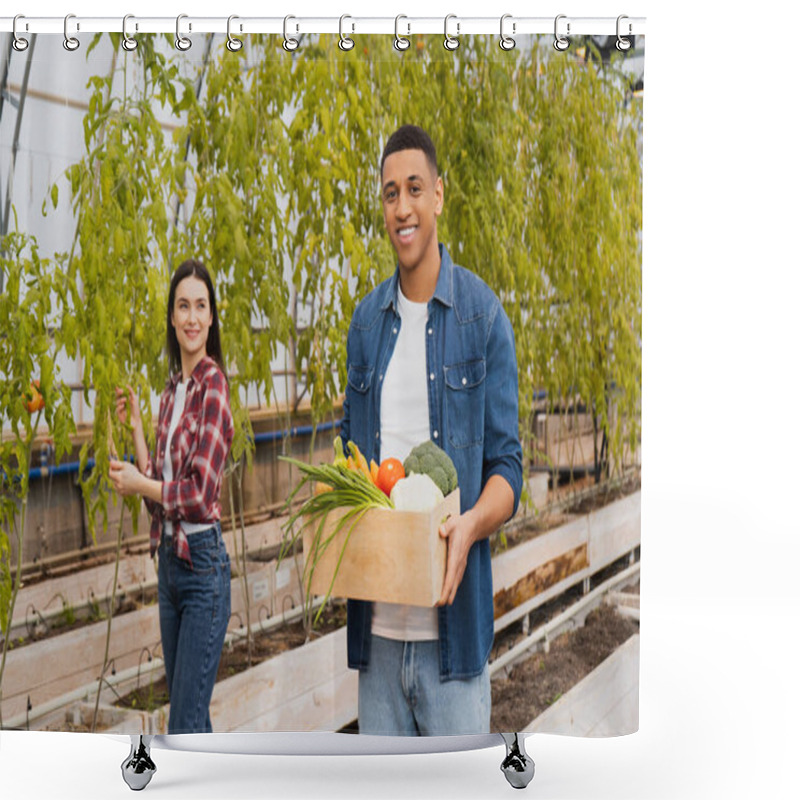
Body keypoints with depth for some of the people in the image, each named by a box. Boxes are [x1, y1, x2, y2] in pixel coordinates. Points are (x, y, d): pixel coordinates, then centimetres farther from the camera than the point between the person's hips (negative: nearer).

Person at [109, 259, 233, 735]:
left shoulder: (212, 385, -13)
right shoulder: (172, 390, 12)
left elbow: (199, 494, -18)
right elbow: (159, 489, 12)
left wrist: (137, 483, -6)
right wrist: (134, 424, 8)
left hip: (204, 565, -9)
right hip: (169, 561, 9)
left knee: (186, 729, -4)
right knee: (190, 718, 18)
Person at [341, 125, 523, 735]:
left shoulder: (482, 314, -3)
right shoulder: (366, 321, 10)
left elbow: (507, 466, -3)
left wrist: (471, 525, -23)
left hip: (452, 623, -4)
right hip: (376, 622, 4)